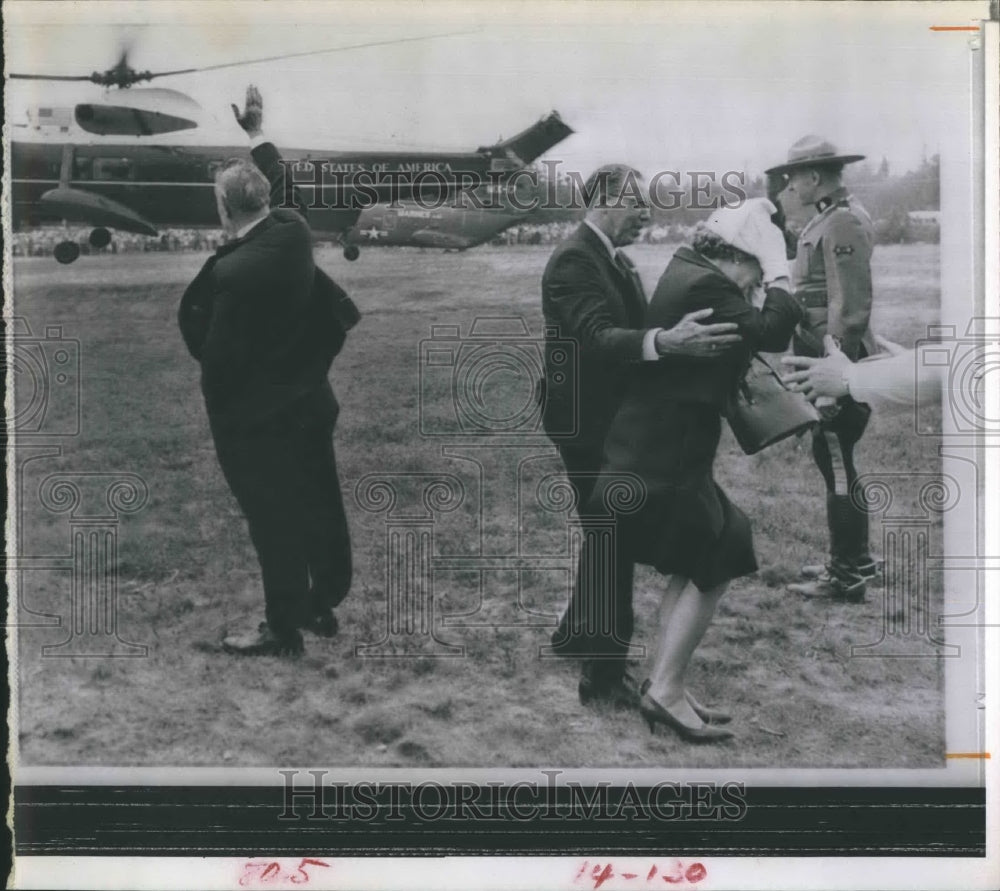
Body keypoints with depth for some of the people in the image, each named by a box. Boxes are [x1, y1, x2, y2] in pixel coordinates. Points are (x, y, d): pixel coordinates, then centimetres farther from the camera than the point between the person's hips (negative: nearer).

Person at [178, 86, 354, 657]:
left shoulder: (234, 270, -25)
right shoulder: (294, 231, -4)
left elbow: (218, 355, -19)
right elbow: (280, 182, 19)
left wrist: (219, 411, -3)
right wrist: (257, 132, 31)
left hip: (259, 419, -8)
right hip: (310, 402, 8)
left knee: (276, 525, 3)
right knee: (321, 508, 16)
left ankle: (283, 630, 15)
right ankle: (323, 606, 33)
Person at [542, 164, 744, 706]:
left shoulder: (613, 259, 12)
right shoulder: (574, 261, -20)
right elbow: (597, 336, -35)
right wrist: (665, 342, -51)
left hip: (613, 418, 10)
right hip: (584, 422, -10)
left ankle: (576, 635, 36)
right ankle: (604, 673, 3)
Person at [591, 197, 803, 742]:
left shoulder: (687, 269, 12)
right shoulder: (705, 286, -19)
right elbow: (771, 334, -26)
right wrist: (779, 274, -10)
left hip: (659, 450, 10)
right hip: (667, 458, -10)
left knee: (695, 569, 16)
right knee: (712, 569, 0)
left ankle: (663, 686, 19)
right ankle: (665, 690, 3)